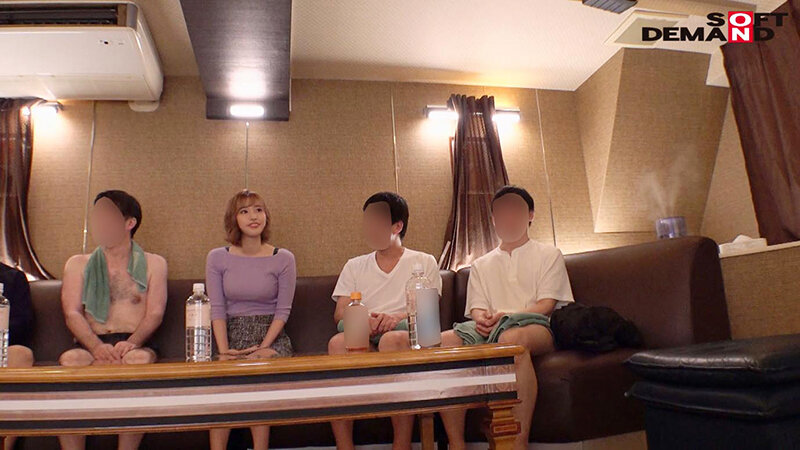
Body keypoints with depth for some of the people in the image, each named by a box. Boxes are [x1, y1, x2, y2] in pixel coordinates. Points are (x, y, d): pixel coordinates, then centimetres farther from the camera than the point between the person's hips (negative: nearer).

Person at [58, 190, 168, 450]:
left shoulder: (153, 264, 15)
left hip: (136, 345, -1)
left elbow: (155, 314, 4)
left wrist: (131, 343, -18)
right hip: (92, 344, 1)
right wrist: (97, 346, -15)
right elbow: (72, 314, 6)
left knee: (141, 359, -37)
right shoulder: (78, 264, 20)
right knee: (70, 359, -34)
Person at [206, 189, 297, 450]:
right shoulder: (217, 258, 6)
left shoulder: (283, 259, 2)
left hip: (272, 336, -1)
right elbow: (217, 309, 0)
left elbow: (283, 310, -1)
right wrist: (224, 350, -13)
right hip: (232, 334, 1)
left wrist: (264, 346, -13)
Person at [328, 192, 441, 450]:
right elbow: (340, 313, 10)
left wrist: (399, 317, -18)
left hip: (406, 335, -2)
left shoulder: (423, 262, 15)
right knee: (338, 342, -33)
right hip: (362, 340, 2)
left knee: (393, 338, -38)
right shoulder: (355, 266, 22)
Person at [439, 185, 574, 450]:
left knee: (511, 336, -41)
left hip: (537, 327, -3)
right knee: (446, 339, -30)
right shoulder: (481, 265, 28)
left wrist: (507, 315, -15)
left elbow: (547, 305, 4)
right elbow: (477, 307, 14)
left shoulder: (548, 255, 19)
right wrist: (481, 318, -13)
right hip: (489, 330, 3)